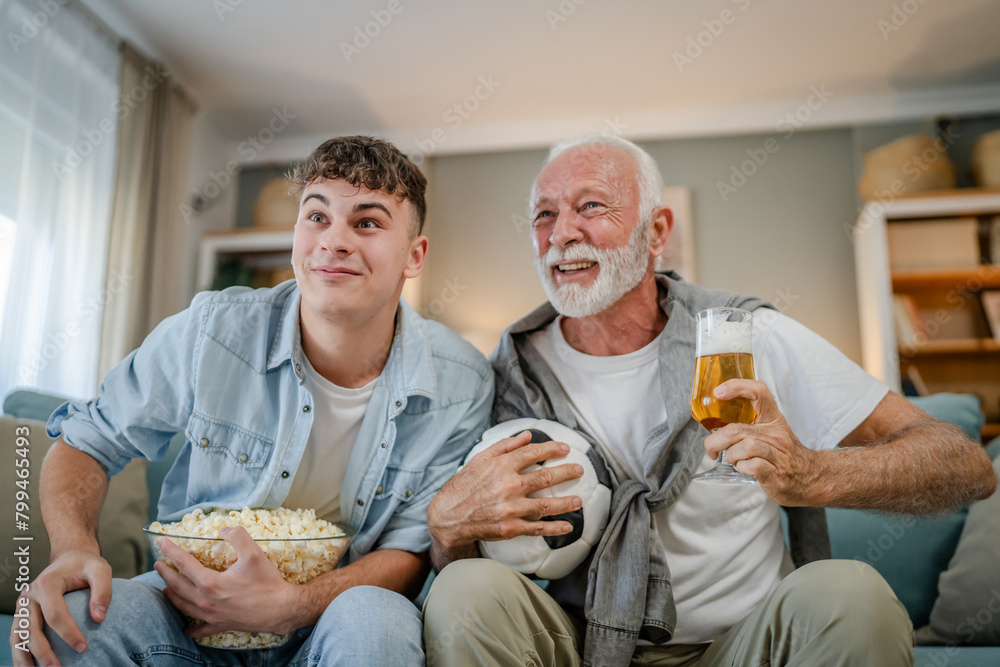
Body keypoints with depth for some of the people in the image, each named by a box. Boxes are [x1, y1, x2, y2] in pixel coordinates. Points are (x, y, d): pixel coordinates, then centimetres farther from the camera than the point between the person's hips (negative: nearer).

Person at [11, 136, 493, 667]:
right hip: (191, 611, 2)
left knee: (376, 621, -35)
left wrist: (290, 605, -27)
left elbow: (410, 549, -10)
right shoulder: (209, 332, -13)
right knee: (73, 617, -27)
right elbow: (86, 441, 1)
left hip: (328, 620, -1)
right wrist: (73, 548, -20)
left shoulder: (460, 386, -15)